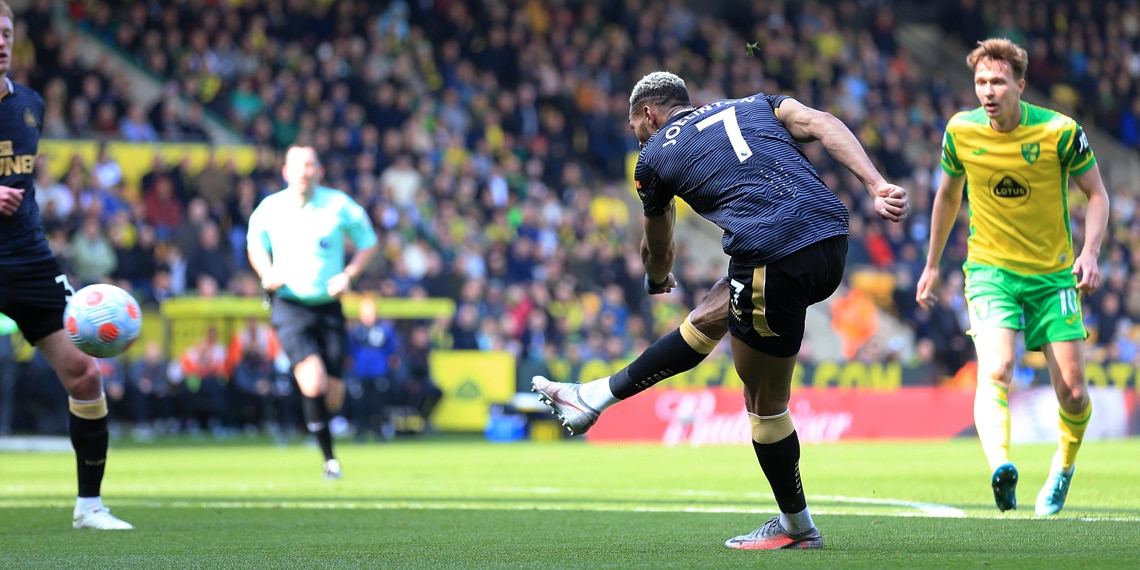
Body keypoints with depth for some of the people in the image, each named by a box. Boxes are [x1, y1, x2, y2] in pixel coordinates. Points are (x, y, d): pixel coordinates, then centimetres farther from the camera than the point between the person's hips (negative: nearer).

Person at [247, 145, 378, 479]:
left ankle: (320, 420, 39)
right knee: (314, 383, -21)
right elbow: (255, 245, 16)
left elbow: (367, 242, 9)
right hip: (290, 307, -1)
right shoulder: (270, 209, -2)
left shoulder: (339, 206, -4)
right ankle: (329, 457, -8)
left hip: (329, 308, 1)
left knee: (334, 393, 1)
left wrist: (348, 275, -8)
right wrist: (267, 274, -5)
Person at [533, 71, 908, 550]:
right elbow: (825, 125, 6)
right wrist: (877, 186, -4)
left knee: (764, 402, 11)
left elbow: (658, 250, 32)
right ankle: (593, 398, 37)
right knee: (707, 319, 23)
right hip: (832, 246, 6)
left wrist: (658, 280, 55)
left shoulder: (655, 156, 15)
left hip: (774, 265, -6)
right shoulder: (754, 107, 25)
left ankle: (796, 526, 22)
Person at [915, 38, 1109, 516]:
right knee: (995, 372, -26)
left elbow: (1097, 195, -1)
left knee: (1073, 393, -1)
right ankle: (1001, 469, -47)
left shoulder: (1059, 131, -12)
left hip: (1053, 274, 0)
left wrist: (1090, 253, -17)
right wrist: (932, 265, 19)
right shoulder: (960, 132, -4)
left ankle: (1064, 465, 30)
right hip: (990, 271, 0)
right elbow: (948, 195, 15)